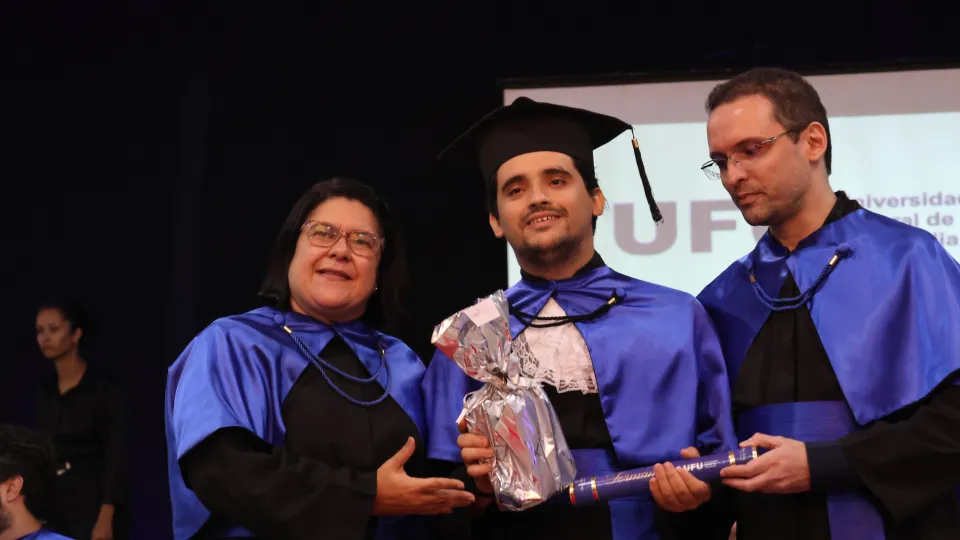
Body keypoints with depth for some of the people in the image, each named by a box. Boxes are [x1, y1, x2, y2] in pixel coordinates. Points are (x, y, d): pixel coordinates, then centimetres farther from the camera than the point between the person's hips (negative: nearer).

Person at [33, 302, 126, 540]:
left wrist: (106, 518, -19)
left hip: (92, 503, -6)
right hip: (54, 505, 6)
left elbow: (115, 456, -12)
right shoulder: (46, 391, 11)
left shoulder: (102, 387, -8)